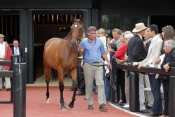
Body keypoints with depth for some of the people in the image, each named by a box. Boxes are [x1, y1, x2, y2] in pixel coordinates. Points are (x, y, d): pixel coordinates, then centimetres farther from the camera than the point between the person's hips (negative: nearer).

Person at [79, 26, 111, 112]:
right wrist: (81, 51, -17)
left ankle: (102, 104, -10)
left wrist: (107, 61, 8)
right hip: (88, 65, -1)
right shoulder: (84, 42, 2)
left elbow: (103, 52, 15)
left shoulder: (99, 41, 8)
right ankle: (90, 103, 15)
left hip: (98, 64, 1)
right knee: (89, 85, 5)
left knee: (100, 83, -8)